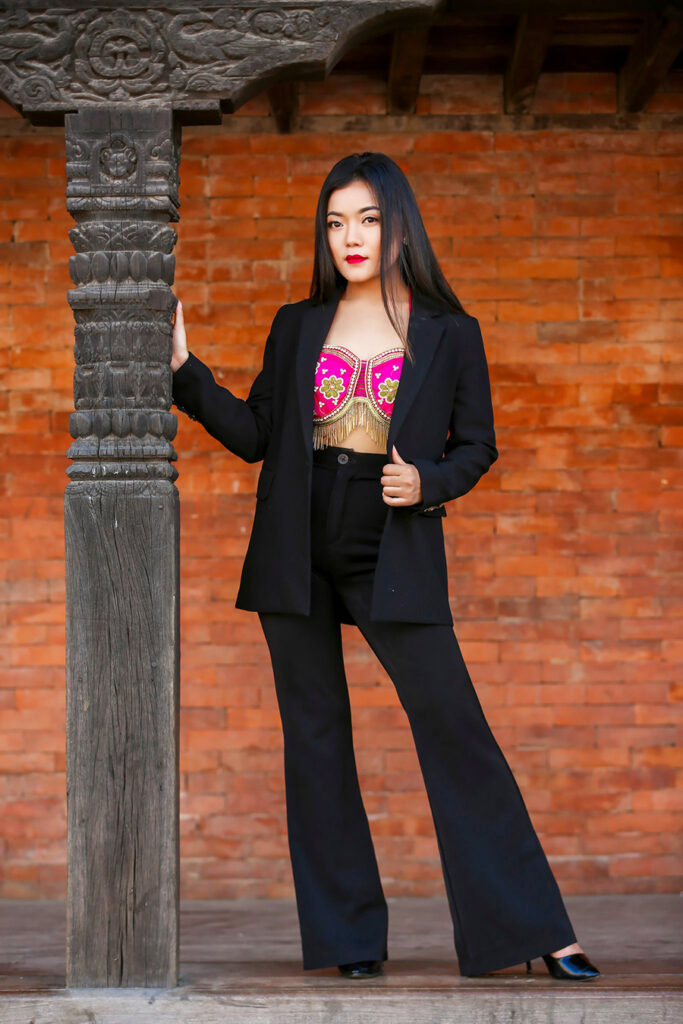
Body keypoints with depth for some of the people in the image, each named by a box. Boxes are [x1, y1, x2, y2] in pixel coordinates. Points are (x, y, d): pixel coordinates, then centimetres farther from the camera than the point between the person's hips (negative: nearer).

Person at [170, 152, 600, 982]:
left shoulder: (449, 333, 4)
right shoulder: (297, 327, 11)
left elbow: (477, 445, 7)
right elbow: (255, 434, 9)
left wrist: (427, 483, -12)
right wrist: (184, 371, -1)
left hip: (393, 559, -3)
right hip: (297, 555, 3)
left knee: (454, 727, -6)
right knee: (315, 736, 5)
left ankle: (533, 930, 2)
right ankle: (347, 935, 15)